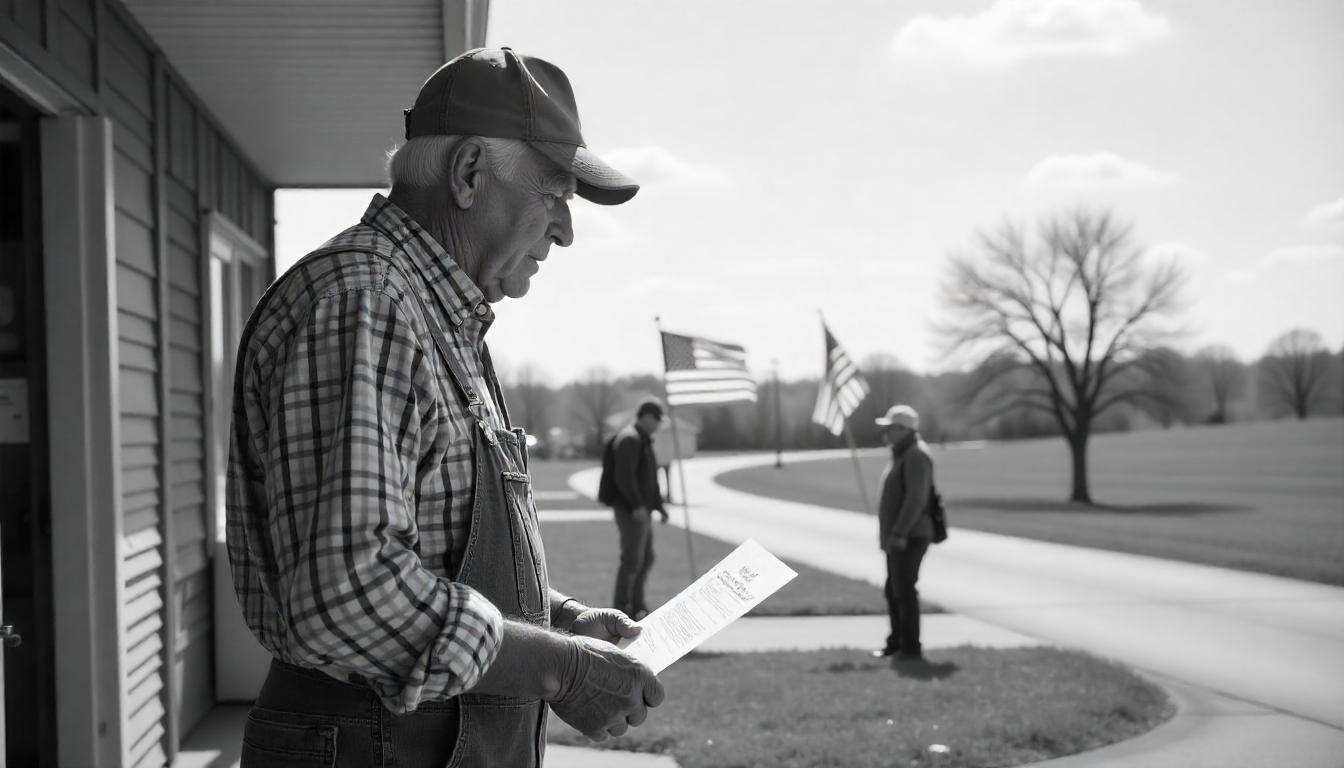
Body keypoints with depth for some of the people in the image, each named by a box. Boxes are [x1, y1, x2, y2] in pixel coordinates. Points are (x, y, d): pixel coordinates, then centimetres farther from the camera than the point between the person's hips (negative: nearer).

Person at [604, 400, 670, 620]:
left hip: (641, 510, 11)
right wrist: (637, 505, -27)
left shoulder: (643, 440, 20)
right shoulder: (629, 439, -14)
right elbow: (624, 476, -24)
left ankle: (636, 606, 18)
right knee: (632, 559, -9)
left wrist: (659, 505, 22)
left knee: (646, 558, 12)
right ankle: (621, 608, -3)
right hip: (631, 510, -11)